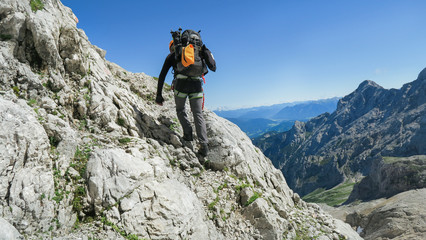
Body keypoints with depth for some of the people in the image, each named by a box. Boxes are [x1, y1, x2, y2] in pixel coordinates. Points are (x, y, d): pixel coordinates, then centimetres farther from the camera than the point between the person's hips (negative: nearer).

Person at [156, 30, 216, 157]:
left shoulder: (171, 56, 21)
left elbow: (162, 76, 15)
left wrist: (159, 95, 15)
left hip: (181, 83, -2)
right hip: (197, 84, 2)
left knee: (180, 110, 24)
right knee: (198, 114, 5)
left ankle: (188, 133, 12)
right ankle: (204, 145, -4)